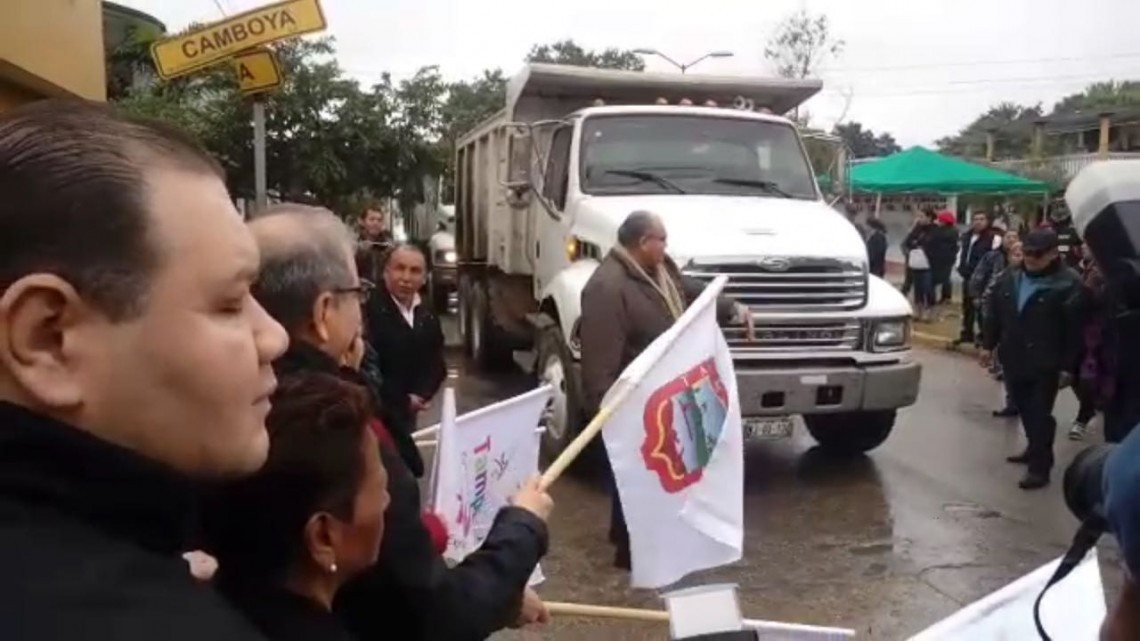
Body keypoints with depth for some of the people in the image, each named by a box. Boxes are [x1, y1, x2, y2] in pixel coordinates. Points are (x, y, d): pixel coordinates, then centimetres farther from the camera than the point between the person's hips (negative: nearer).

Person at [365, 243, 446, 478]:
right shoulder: (369, 311, -16)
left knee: (407, 466, 14)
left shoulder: (428, 316, 9)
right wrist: (403, 401, -16)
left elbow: (436, 364, 9)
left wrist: (421, 395, -10)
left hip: (408, 414, 7)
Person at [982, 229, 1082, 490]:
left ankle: (1040, 466, 2)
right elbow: (994, 313, 15)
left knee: (1040, 413, -3)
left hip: (1045, 363, -6)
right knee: (1025, 409, 17)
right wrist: (989, 344, 13)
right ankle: (1035, 449, 34)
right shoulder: (1011, 278, 7)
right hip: (1014, 359, 6)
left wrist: (1068, 366, -13)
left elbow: (1075, 329, -12)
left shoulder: (1068, 284, -11)